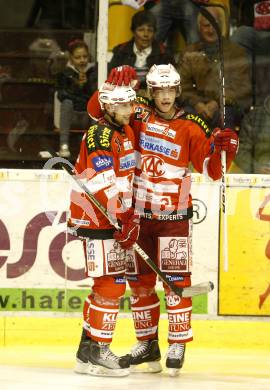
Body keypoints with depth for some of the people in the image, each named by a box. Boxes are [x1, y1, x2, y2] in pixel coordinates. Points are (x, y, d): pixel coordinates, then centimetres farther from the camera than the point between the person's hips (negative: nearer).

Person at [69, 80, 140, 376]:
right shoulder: (100, 136, -17)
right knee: (111, 284, -11)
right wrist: (127, 219, -22)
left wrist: (133, 216, 10)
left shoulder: (126, 133, 13)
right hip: (96, 221, -10)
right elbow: (105, 185, -22)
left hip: (116, 217, 10)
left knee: (110, 284, 14)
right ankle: (96, 352, -7)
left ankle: (89, 346, 22)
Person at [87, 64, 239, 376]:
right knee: (140, 280, 9)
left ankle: (178, 345, 1)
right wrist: (116, 85, -14)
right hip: (138, 212, 3)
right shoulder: (138, 115, 2)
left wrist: (223, 149, -21)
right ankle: (147, 343, 21)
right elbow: (96, 110, 0)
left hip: (174, 216, -2)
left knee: (176, 280, -6)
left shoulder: (190, 127, -2)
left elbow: (212, 169, -2)